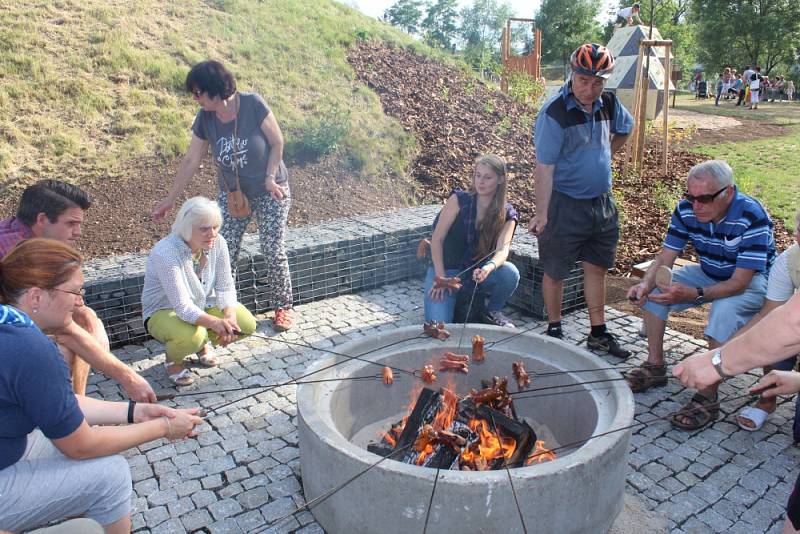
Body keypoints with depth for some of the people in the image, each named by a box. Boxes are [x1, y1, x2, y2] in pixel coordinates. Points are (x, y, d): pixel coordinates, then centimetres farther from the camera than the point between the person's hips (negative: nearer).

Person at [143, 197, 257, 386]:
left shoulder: (217, 243, -16)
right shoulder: (166, 253, -32)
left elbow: (225, 287, -12)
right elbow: (183, 307, -35)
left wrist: (229, 317, -30)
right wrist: (216, 323, -49)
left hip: (204, 304, 6)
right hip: (164, 311, -5)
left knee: (247, 325, -14)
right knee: (192, 336, -37)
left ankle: (202, 343, 16)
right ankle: (172, 360, 2)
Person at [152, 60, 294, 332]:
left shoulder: (253, 104, -20)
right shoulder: (204, 119, -7)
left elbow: (277, 142, -11)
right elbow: (191, 161, -1)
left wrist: (270, 177, -18)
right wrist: (170, 199, 3)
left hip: (270, 191, -3)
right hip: (232, 194, 4)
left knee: (273, 250, -2)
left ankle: (283, 306, 16)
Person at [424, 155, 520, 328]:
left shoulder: (507, 215, -3)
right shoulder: (459, 200, -8)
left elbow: (502, 250, -18)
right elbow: (437, 239, -9)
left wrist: (488, 268, -41)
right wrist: (440, 277, -17)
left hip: (478, 273, 2)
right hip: (446, 270, -2)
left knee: (510, 273, -29)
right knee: (437, 325, -23)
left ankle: (492, 312, 1)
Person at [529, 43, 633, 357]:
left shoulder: (609, 104, 2)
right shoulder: (554, 113, -17)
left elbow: (624, 129, 25)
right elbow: (544, 169, -22)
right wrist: (542, 214, -26)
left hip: (602, 202, 6)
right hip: (564, 204, -6)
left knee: (597, 269, 14)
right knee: (556, 272, 6)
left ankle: (598, 334, 27)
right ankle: (554, 331, 25)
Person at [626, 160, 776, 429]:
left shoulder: (752, 217, -31)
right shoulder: (686, 209, -16)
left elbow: (739, 284, -33)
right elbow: (664, 259, -13)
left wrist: (694, 294, -50)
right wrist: (646, 284, -35)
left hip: (753, 280, -6)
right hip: (710, 274, 6)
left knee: (725, 309, -36)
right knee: (653, 290, -12)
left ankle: (708, 398, -27)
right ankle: (655, 367, -3)